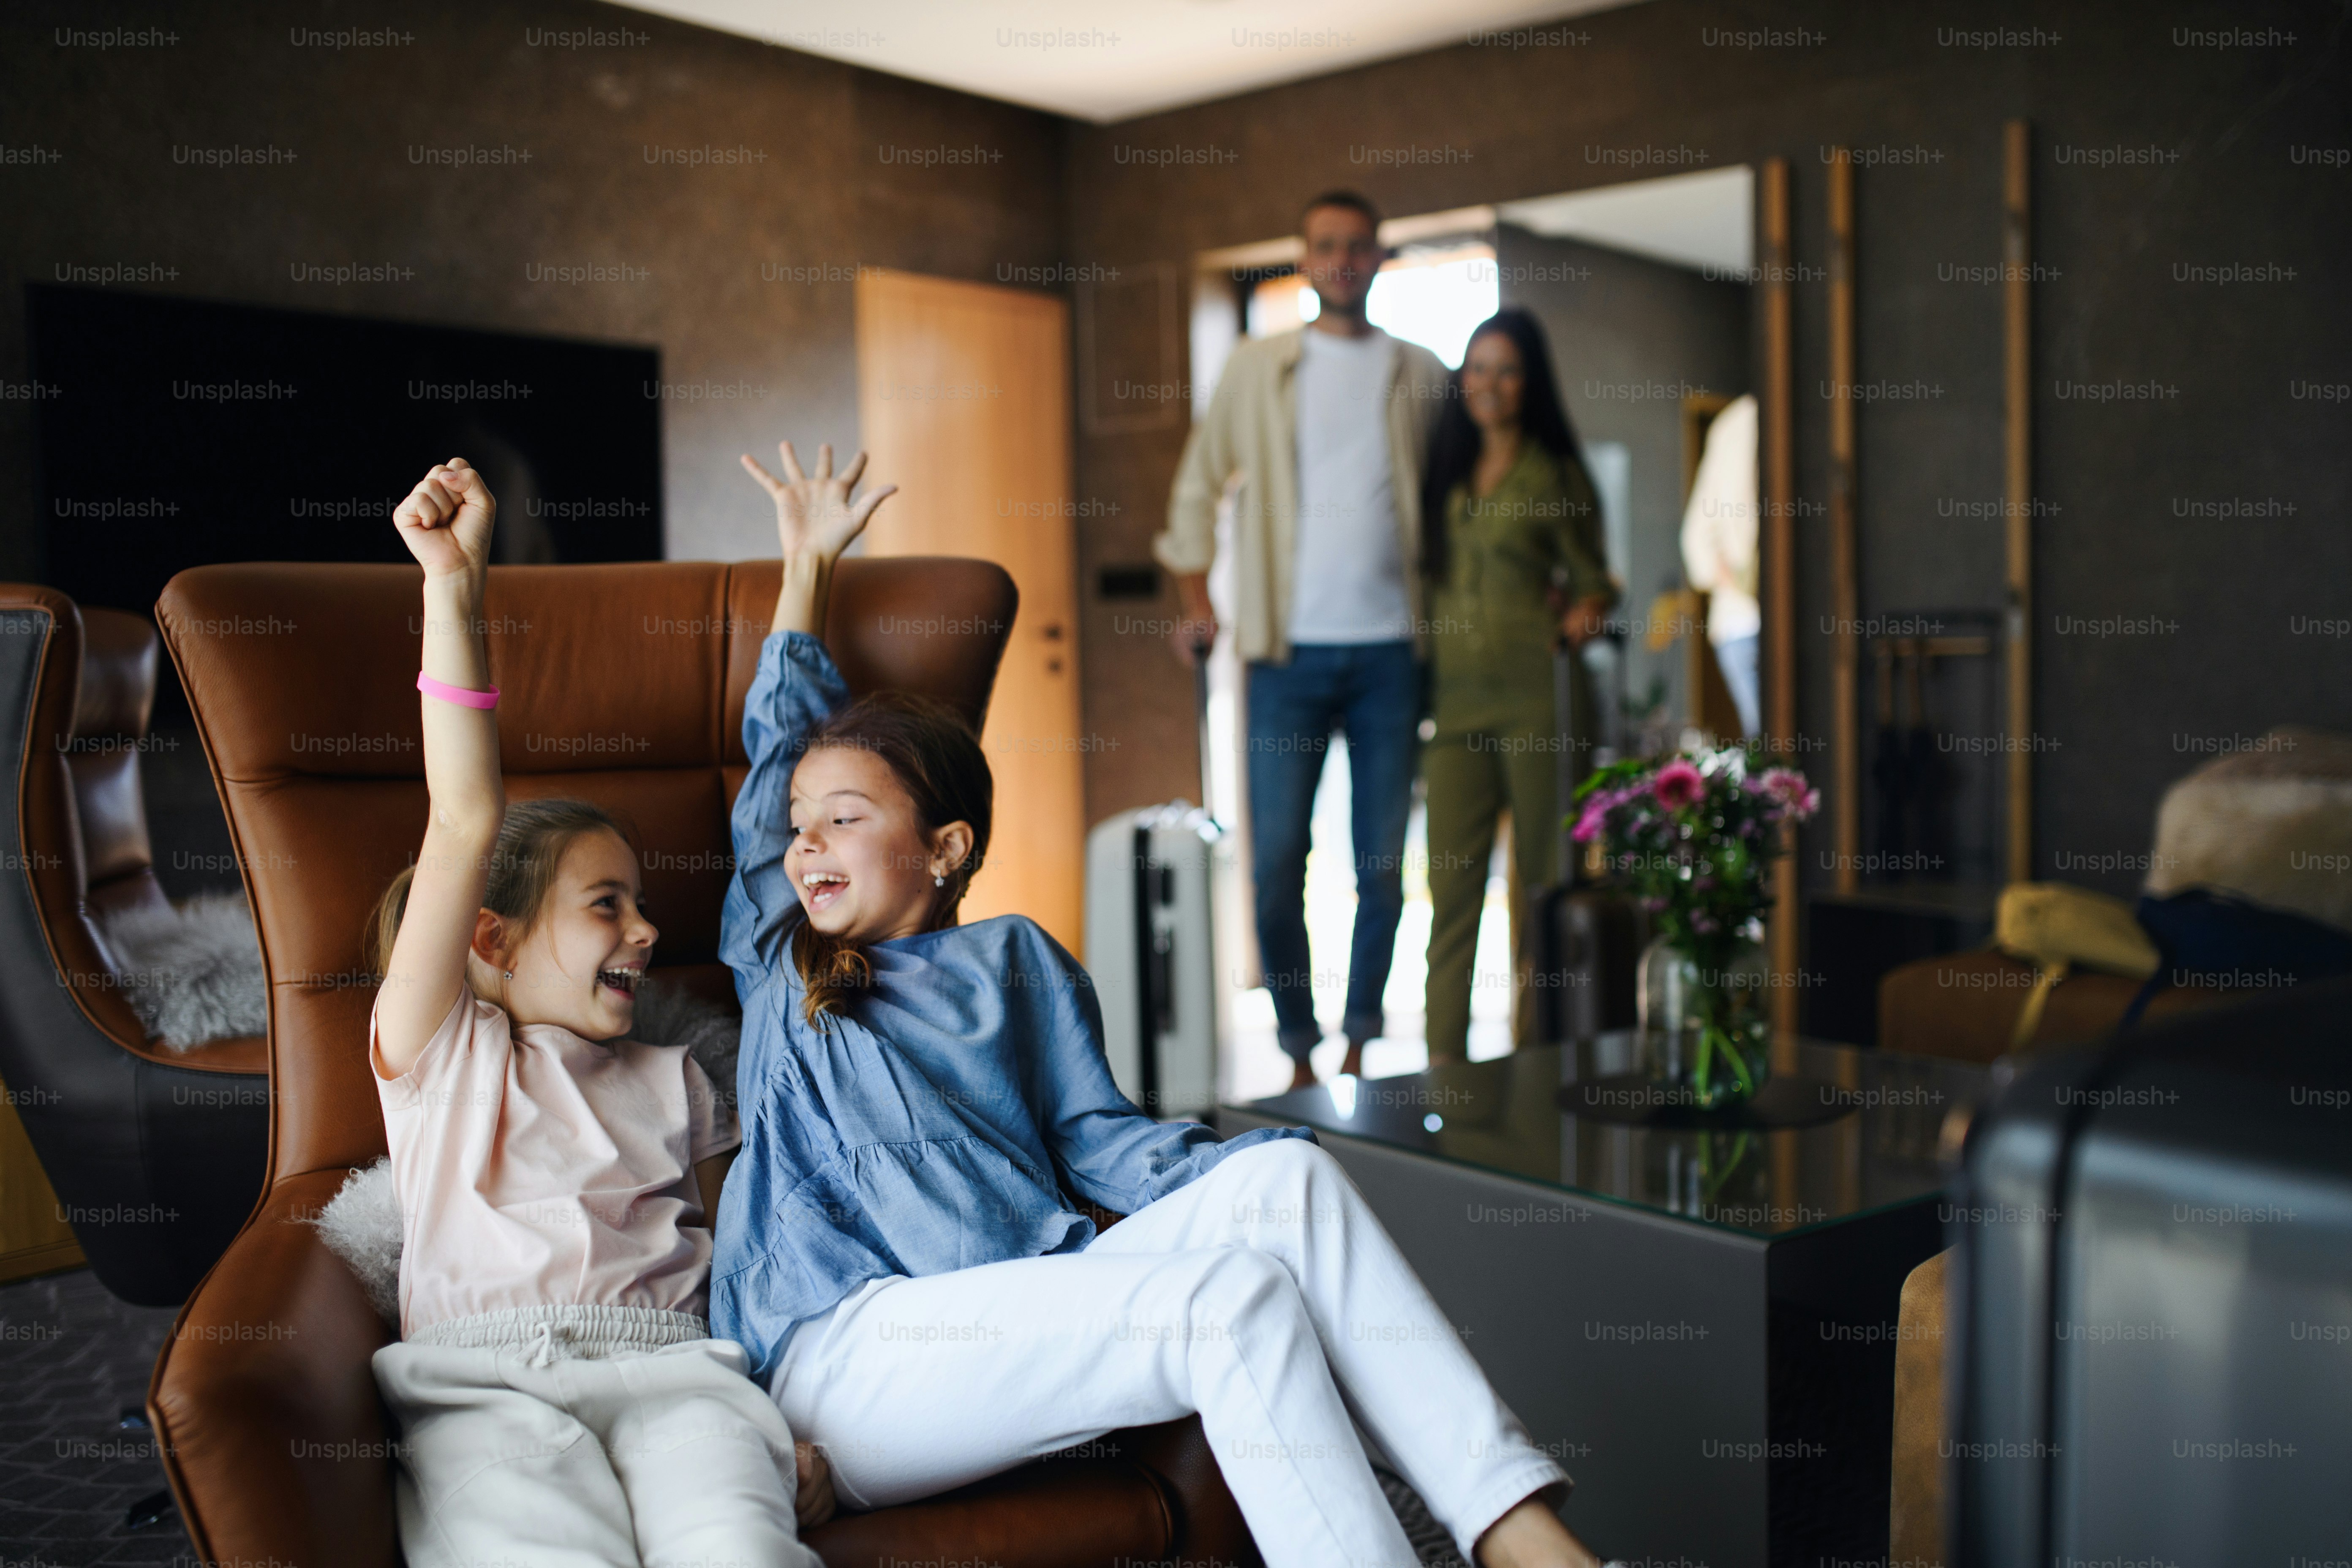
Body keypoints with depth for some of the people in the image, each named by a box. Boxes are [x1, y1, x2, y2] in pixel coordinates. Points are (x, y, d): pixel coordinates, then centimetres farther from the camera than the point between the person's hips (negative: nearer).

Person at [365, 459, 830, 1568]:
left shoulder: (672, 1082, 29)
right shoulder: (438, 1053, 17)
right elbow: (464, 829, 5)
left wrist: (796, 1423, 3)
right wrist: (453, 591, -3)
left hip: (670, 1366, 2)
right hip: (483, 1383, -2)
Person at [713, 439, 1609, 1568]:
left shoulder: (1014, 958, 24)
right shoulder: (777, 960, 22)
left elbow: (1098, 1138, 15)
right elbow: (779, 745, 28)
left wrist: (1242, 1178, -4)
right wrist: (806, 563, 37)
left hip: (1033, 1323, 3)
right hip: (848, 1354, -3)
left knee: (1285, 1178, -23)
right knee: (1235, 1298, -28)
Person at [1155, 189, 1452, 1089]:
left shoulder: (1420, 375, 9)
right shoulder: (1257, 369, 7)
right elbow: (1198, 484, 11)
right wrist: (1196, 600, 3)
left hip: (1391, 649, 1)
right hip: (1291, 651, -1)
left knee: (1383, 864, 4)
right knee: (1275, 861, -3)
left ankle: (1361, 1044, 18)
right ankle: (1298, 1049, 11)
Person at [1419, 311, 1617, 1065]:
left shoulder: (1557, 476, 5)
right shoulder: (1445, 469, 16)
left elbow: (1592, 579, 7)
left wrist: (1584, 613, -14)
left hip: (1539, 696, -3)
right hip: (1459, 698, 3)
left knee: (1543, 880, 1)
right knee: (1451, 881, -3)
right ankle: (1445, 1059, -1)